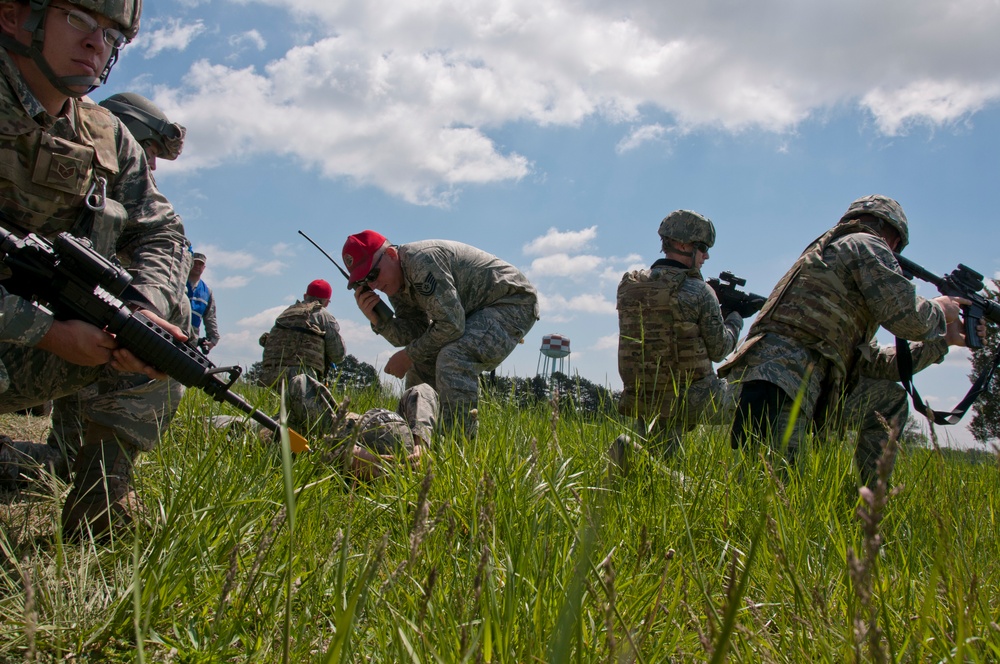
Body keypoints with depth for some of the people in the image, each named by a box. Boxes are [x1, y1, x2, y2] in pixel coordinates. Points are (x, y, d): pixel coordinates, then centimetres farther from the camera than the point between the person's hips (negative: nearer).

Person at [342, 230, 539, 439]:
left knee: (454, 359, -30)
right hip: (475, 310, 10)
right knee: (421, 364, 7)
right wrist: (377, 320, -18)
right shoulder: (396, 284, 2)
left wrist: (408, 355, -17)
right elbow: (414, 334, -3)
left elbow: (451, 325, -29)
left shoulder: (422, 260, -27)